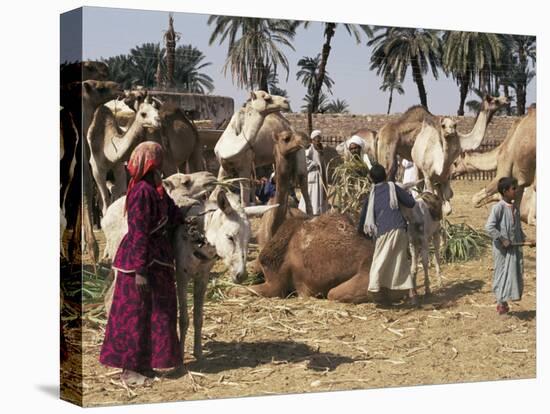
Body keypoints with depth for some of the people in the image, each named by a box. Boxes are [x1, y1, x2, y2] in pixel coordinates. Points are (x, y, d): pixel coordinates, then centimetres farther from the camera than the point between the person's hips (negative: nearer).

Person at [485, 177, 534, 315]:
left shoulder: (515, 208, 9)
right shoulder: (499, 207, -14)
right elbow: (489, 227, -21)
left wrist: (525, 240, 5)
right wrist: (502, 239, -20)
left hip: (515, 247, 7)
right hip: (503, 248, -7)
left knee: (515, 274, 10)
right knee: (503, 273, 1)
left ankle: (503, 301, 21)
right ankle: (501, 303, 13)